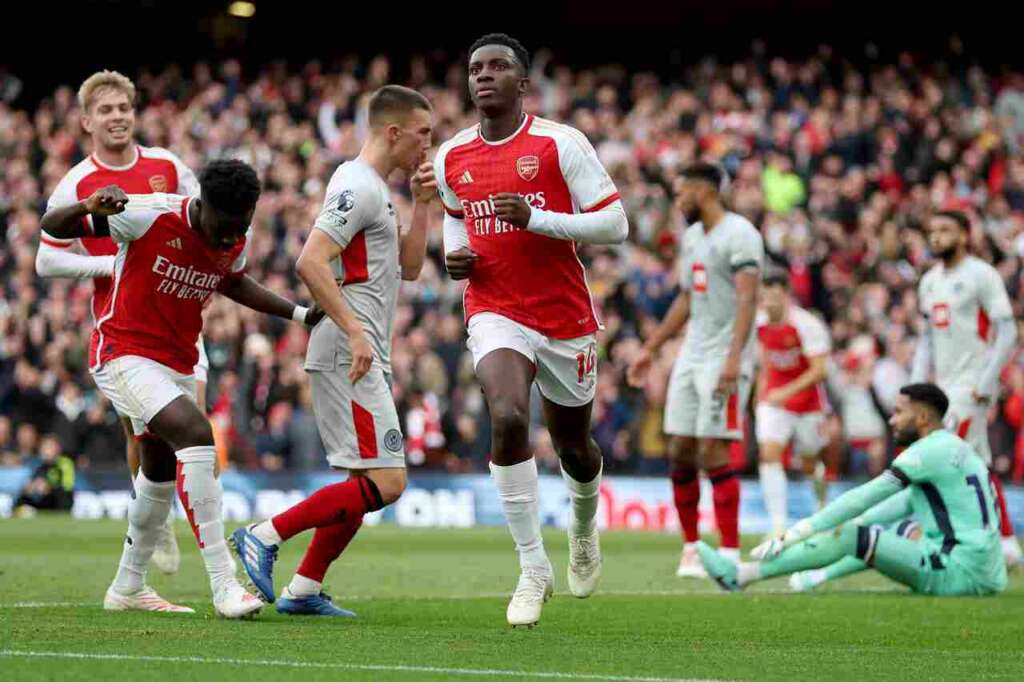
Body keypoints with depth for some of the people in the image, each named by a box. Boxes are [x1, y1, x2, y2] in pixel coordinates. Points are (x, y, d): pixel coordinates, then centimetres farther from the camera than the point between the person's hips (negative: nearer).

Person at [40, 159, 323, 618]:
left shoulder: (236, 243, -3)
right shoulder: (150, 216, -22)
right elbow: (55, 229, -16)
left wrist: (300, 313, 16)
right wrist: (88, 208, -39)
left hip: (177, 364, 8)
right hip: (123, 354, -8)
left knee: (162, 472, 18)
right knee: (195, 434, -26)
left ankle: (127, 588, 38)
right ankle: (224, 585, -27)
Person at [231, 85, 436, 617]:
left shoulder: (373, 190, 20)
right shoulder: (358, 188, -12)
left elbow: (409, 267, 23)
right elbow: (309, 262, -22)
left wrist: (421, 204, 13)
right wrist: (354, 330, -26)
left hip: (364, 357, 11)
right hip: (349, 355, -11)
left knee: (365, 483, 12)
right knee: (385, 483, -14)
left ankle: (303, 590, 14)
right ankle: (264, 537, -11)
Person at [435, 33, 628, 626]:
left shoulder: (560, 144, -9)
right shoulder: (452, 156, 4)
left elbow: (615, 223, -11)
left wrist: (534, 218, -22)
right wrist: (456, 253, 3)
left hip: (566, 316, -1)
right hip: (495, 313, 1)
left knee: (574, 446, 14)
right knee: (508, 418, -26)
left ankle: (584, 526, 51)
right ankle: (534, 570, -18)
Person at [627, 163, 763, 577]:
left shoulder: (739, 235, -12)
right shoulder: (692, 236, 17)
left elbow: (747, 299, -21)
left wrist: (733, 358, -30)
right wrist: (650, 349, 28)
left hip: (724, 356, -8)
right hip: (692, 353, 8)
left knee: (713, 453, -13)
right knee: (680, 452, 6)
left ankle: (730, 553, -9)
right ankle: (691, 548, 15)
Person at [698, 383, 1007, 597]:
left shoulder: (932, 449, -8)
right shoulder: (954, 449, 22)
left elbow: (863, 498, -12)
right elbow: (897, 506, 28)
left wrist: (796, 533, -11)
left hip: (961, 574, -9)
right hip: (988, 579, 9)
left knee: (848, 537, -9)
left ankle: (739, 575, -6)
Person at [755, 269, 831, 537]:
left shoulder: (807, 325, -20)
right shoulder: (761, 324, -3)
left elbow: (819, 371, -23)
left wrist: (787, 392, -32)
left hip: (807, 401, -3)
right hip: (774, 399, 3)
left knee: (809, 464, 9)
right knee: (769, 454, -17)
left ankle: (822, 504, 43)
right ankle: (778, 525, -20)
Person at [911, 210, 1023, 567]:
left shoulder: (981, 275, -9)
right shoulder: (930, 281, 14)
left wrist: (985, 383, -17)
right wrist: (917, 384, 11)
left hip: (973, 385, -7)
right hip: (945, 385, 8)